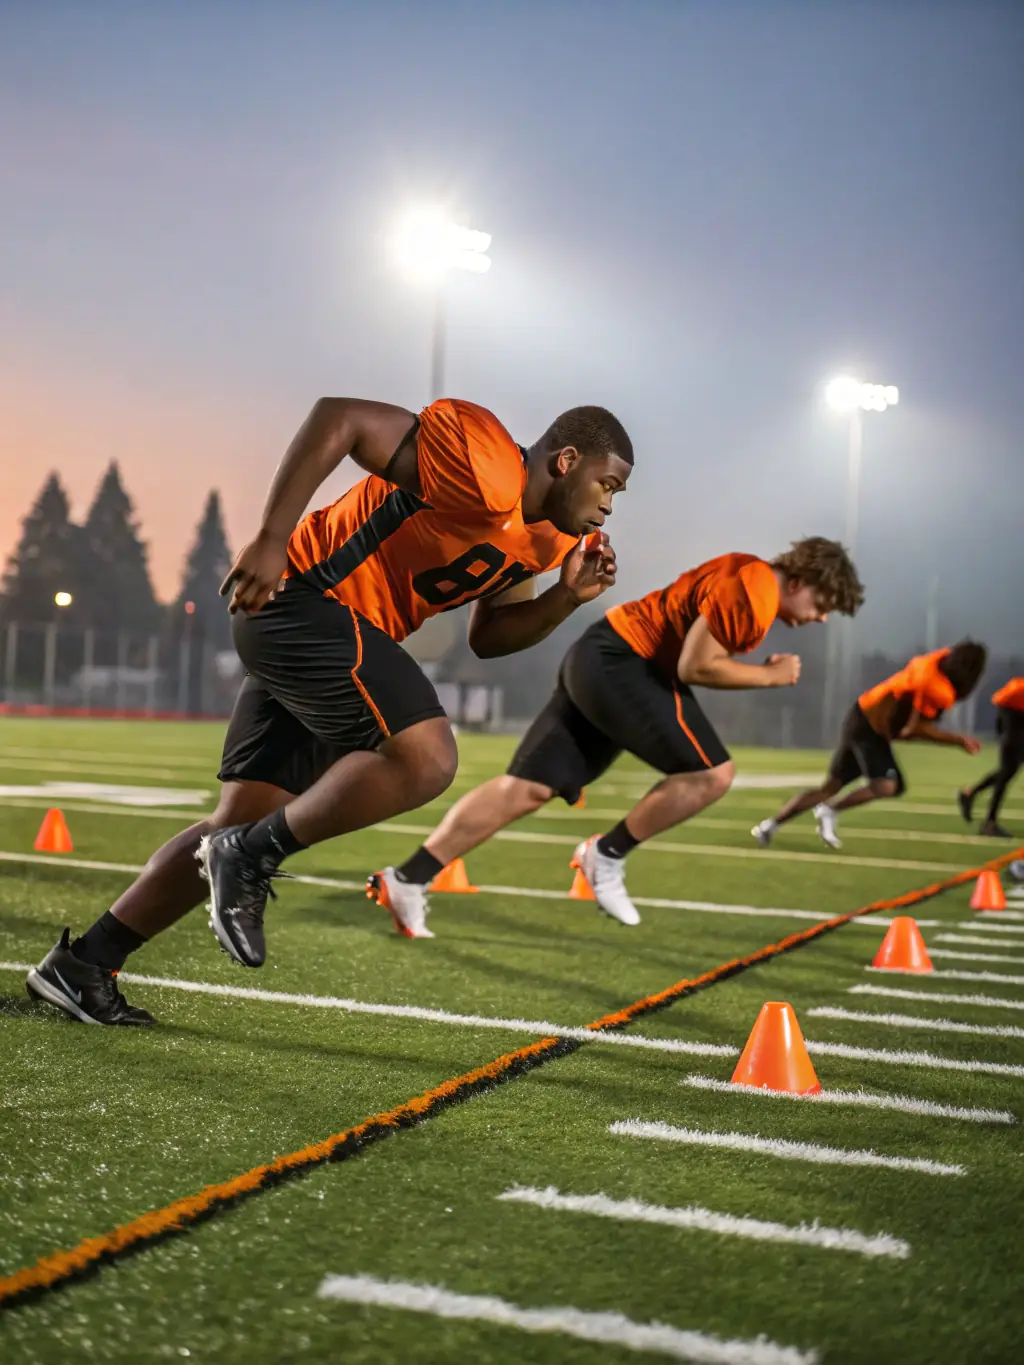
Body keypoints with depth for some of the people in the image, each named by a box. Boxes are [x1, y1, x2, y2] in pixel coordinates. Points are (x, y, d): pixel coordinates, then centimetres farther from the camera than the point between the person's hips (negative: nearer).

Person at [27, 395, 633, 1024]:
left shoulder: (542, 539, 13)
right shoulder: (480, 466, -17)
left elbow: (488, 636, 20)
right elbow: (340, 416, -20)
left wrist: (567, 597, 4)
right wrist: (272, 539, -24)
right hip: (305, 600, -10)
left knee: (243, 824, 9)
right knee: (425, 759, -21)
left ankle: (84, 964, 17)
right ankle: (253, 857, -10)